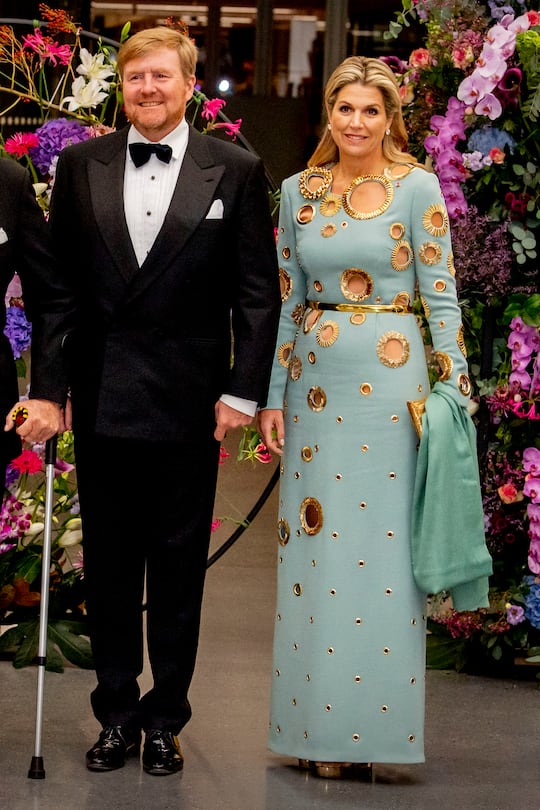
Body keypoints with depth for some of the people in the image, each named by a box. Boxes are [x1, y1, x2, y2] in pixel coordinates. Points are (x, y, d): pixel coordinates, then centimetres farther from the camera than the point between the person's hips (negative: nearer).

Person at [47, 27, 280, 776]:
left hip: (188, 405, -2)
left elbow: (258, 291, -1)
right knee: (108, 565, 9)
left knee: (179, 570, 7)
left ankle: (166, 717, 18)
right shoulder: (79, 166, 5)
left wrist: (243, 390, -7)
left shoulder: (235, 170, 0)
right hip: (101, 399, 2)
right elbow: (58, 282, 5)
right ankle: (117, 714, 20)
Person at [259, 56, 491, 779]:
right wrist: (271, 396, 8)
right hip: (315, 384, 4)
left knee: (383, 550, -2)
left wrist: (455, 389, -6)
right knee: (316, 552, 5)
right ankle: (319, 727, 14)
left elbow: (441, 296, -1)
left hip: (391, 383, -3)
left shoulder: (417, 188, -1)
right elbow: (286, 299, 12)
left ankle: (369, 727, 7)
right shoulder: (299, 192, 9)